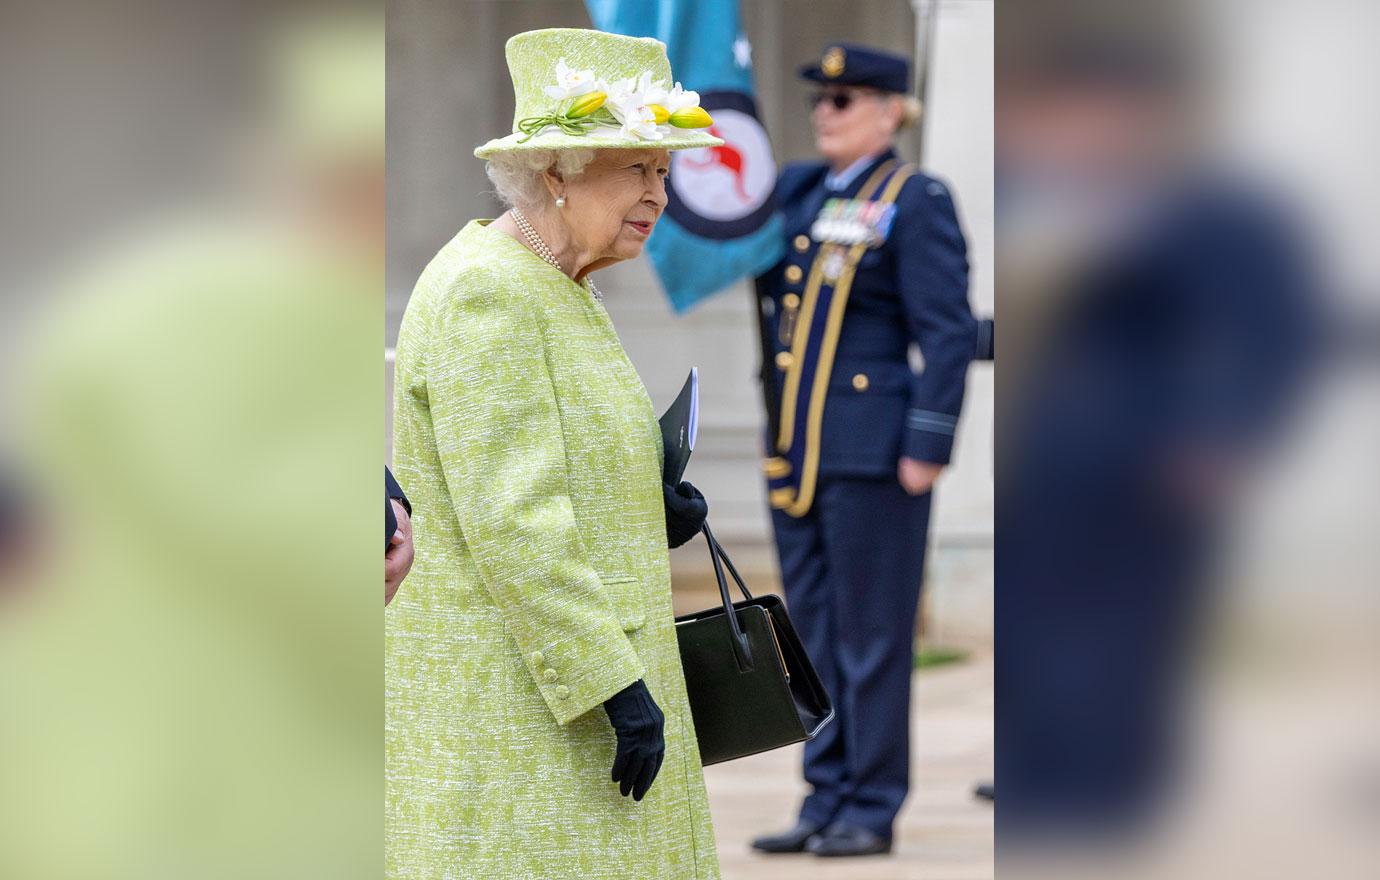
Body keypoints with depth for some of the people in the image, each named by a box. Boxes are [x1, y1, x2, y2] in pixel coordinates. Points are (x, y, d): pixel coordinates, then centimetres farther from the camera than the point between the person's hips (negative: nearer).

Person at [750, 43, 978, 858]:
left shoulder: (916, 201, -6)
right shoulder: (799, 190, 13)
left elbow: (950, 334, -10)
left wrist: (927, 448, -15)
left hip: (871, 453, -7)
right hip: (797, 452, 7)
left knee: (869, 636, -1)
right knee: (813, 633, 11)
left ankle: (871, 811, 5)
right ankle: (827, 799, 18)